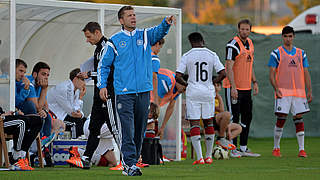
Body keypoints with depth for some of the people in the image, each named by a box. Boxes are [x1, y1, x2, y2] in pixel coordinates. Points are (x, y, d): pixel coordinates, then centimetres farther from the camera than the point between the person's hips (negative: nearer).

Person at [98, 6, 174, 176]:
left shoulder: (145, 35, 10)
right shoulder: (115, 41, 6)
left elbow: (158, 32, -10)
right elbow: (104, 64, 12)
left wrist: (166, 23, -33)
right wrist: (102, 85, 0)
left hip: (143, 91, 3)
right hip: (124, 92, -3)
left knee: (140, 130, 7)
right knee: (128, 129, -12)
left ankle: (133, 161, 17)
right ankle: (130, 164, -13)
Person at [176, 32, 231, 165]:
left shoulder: (187, 56, -3)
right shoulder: (212, 55, 2)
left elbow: (178, 76, -7)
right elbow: (222, 73, -2)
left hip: (193, 93, -2)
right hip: (208, 92, 2)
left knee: (194, 124, -1)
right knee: (208, 122, 16)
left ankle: (199, 157, -10)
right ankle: (209, 156, 19)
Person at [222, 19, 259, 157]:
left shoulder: (250, 43, 12)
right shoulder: (233, 44, -14)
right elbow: (229, 67, -18)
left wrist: (254, 82, 16)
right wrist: (233, 87, -23)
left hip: (246, 87, 8)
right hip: (234, 87, -8)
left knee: (247, 117, 10)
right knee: (233, 118, -5)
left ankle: (244, 148, 16)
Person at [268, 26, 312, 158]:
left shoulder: (301, 53, 14)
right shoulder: (276, 53, 3)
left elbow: (306, 73, 14)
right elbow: (272, 74, 0)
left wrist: (309, 91, 5)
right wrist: (276, 88, -14)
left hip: (299, 91, 3)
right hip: (283, 92, -3)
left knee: (299, 119, 0)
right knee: (281, 118, -5)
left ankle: (301, 149, 1)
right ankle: (276, 148, 8)